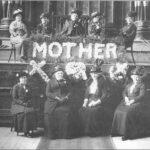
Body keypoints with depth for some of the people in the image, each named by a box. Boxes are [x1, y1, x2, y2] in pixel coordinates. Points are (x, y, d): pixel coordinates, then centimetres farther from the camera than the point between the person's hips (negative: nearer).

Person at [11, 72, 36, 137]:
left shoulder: (28, 87, 15)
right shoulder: (16, 87, -1)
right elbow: (14, 98, -6)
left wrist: (29, 102, -3)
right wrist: (22, 103, -16)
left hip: (26, 104, 4)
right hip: (17, 105, -4)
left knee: (31, 112, -28)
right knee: (22, 113, -34)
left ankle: (28, 130, -23)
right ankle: (23, 130, -23)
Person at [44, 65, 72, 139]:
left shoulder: (65, 82, 21)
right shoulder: (50, 82, 12)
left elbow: (69, 92, 16)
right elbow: (47, 93, 2)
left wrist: (66, 97, -5)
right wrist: (56, 97, -10)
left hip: (64, 103, 2)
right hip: (52, 103, -2)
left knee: (65, 113, -22)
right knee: (51, 115, -22)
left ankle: (64, 135, -13)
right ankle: (51, 135, -9)